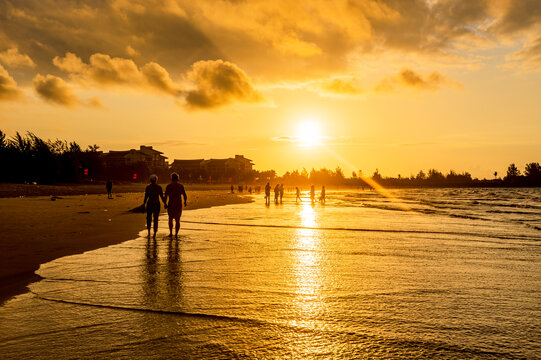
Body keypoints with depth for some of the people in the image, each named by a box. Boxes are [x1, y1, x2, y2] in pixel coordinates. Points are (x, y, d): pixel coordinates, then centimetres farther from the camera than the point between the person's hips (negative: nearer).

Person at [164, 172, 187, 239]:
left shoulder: (168, 186, -5)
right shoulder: (181, 186, -2)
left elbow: (165, 196, -9)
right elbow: (185, 196, -2)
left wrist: (165, 204, 5)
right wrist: (185, 202, 17)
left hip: (170, 205, 0)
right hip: (178, 205, 0)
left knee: (170, 219, 20)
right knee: (177, 220, 10)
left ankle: (171, 233, 17)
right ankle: (176, 234, 1)